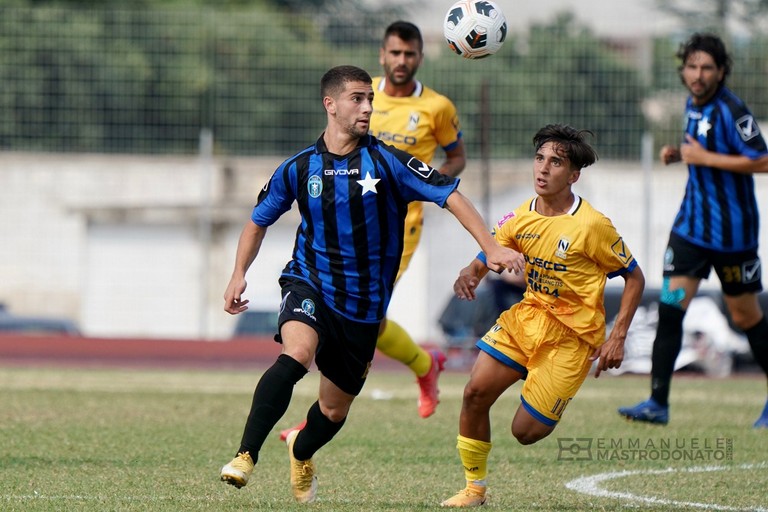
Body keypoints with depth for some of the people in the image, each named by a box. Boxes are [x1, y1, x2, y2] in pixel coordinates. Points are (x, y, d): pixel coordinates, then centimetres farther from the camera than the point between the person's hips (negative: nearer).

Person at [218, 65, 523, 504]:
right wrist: (239, 275, 3)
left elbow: (450, 194, -10)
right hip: (310, 284, -1)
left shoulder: (386, 161, -8)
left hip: (363, 306, 1)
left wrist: (492, 248, -20)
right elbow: (260, 220, 14)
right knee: (296, 355, -33)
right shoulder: (300, 167, -2)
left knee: (335, 410, 11)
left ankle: (301, 453, 46)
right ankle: (246, 457, -32)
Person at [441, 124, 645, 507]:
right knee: (475, 392, -11)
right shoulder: (520, 218, -1)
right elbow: (485, 258, 6)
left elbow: (634, 278, -7)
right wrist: (469, 274, -20)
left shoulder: (591, 226, -16)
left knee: (526, 432, -8)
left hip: (571, 336, -5)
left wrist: (617, 337, -13)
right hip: (525, 317, 5)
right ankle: (474, 489, 4)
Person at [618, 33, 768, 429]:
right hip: (691, 225, 7)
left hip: (732, 230, -7)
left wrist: (703, 158, -21)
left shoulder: (730, 110, -17)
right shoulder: (693, 105, 8)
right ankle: (658, 403, -7)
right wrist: (679, 154, 5)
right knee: (670, 306, -7)